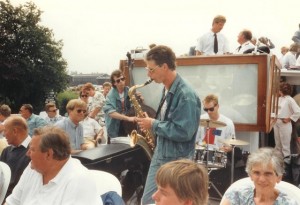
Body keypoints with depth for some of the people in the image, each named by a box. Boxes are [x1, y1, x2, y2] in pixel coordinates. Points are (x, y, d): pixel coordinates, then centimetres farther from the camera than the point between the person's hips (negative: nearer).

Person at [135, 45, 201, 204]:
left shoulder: (186, 95, -21)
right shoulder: (167, 89, 8)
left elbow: (183, 132, -27)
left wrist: (153, 125, -17)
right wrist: (151, 123, 3)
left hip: (177, 161, -9)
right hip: (159, 155, 9)